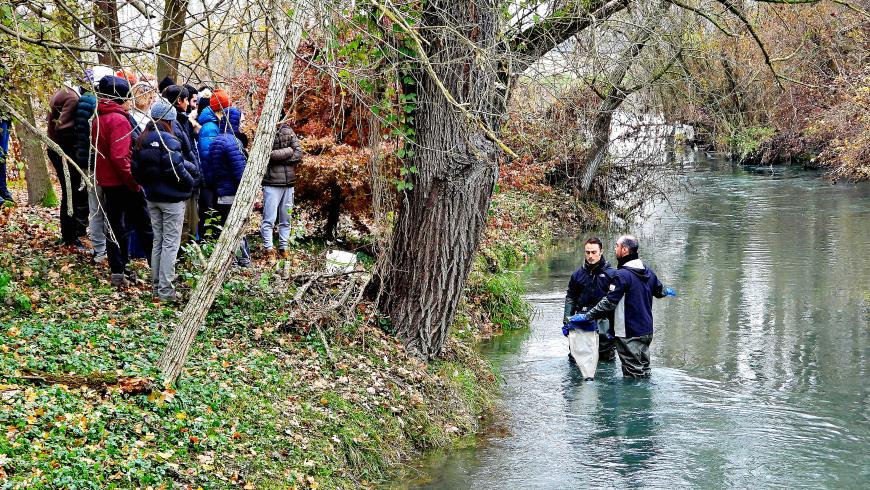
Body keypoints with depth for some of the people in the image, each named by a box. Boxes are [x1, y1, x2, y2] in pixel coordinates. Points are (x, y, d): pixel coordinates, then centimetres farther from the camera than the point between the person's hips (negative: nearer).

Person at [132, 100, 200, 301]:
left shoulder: (142, 141, 4)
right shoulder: (168, 140, -19)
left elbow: (136, 170, 7)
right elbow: (176, 169, -21)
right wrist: (190, 184, -5)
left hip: (152, 198, 7)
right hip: (172, 198, -7)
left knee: (157, 241, 17)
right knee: (170, 243, 0)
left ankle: (156, 286, 22)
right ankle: (165, 290, 0)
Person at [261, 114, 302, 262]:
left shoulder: (289, 132, 10)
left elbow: (299, 153, 1)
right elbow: (269, 155, -17)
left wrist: (280, 158, -10)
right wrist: (289, 151, -6)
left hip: (288, 183, 5)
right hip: (272, 183, -5)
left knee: (286, 220, 10)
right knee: (269, 219, -7)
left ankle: (283, 249, 17)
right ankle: (269, 250, -2)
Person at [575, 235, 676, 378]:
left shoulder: (622, 275, -21)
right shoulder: (648, 272, 7)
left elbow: (608, 303, -22)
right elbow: (659, 290, 25)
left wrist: (587, 316, -14)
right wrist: (667, 291, 50)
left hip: (630, 334, -8)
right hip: (647, 331, 8)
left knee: (633, 373, -2)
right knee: (644, 370, 18)